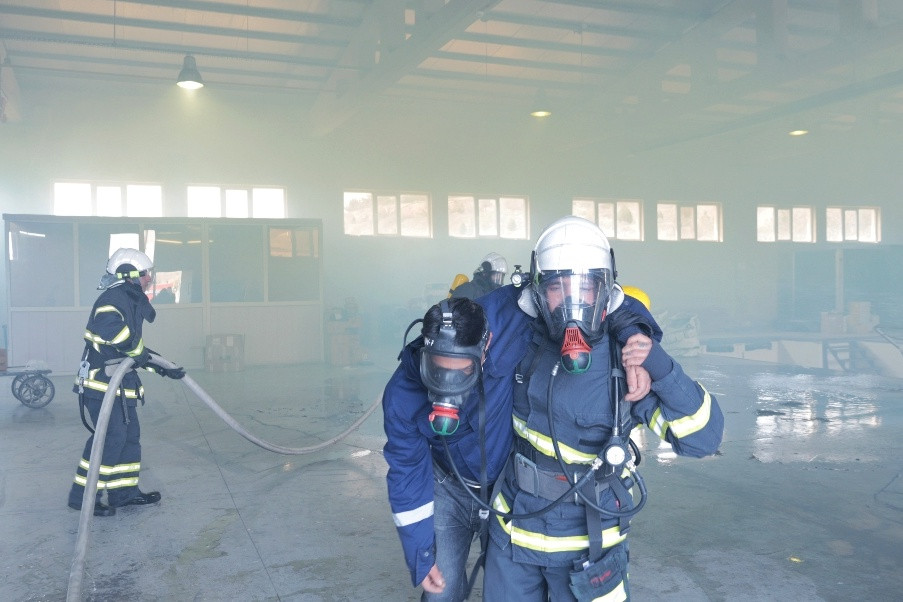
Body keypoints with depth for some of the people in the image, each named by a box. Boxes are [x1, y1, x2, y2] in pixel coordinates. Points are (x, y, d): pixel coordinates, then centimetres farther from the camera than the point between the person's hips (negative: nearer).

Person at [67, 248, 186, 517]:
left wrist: (164, 369, 21)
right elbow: (112, 328, -36)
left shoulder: (132, 303, 18)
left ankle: (124, 491, 21)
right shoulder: (113, 298, -14)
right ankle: (83, 495, -1)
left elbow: (137, 349, 25)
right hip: (101, 383, -10)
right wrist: (138, 351, -22)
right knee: (112, 436, -10)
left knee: (130, 435, 12)